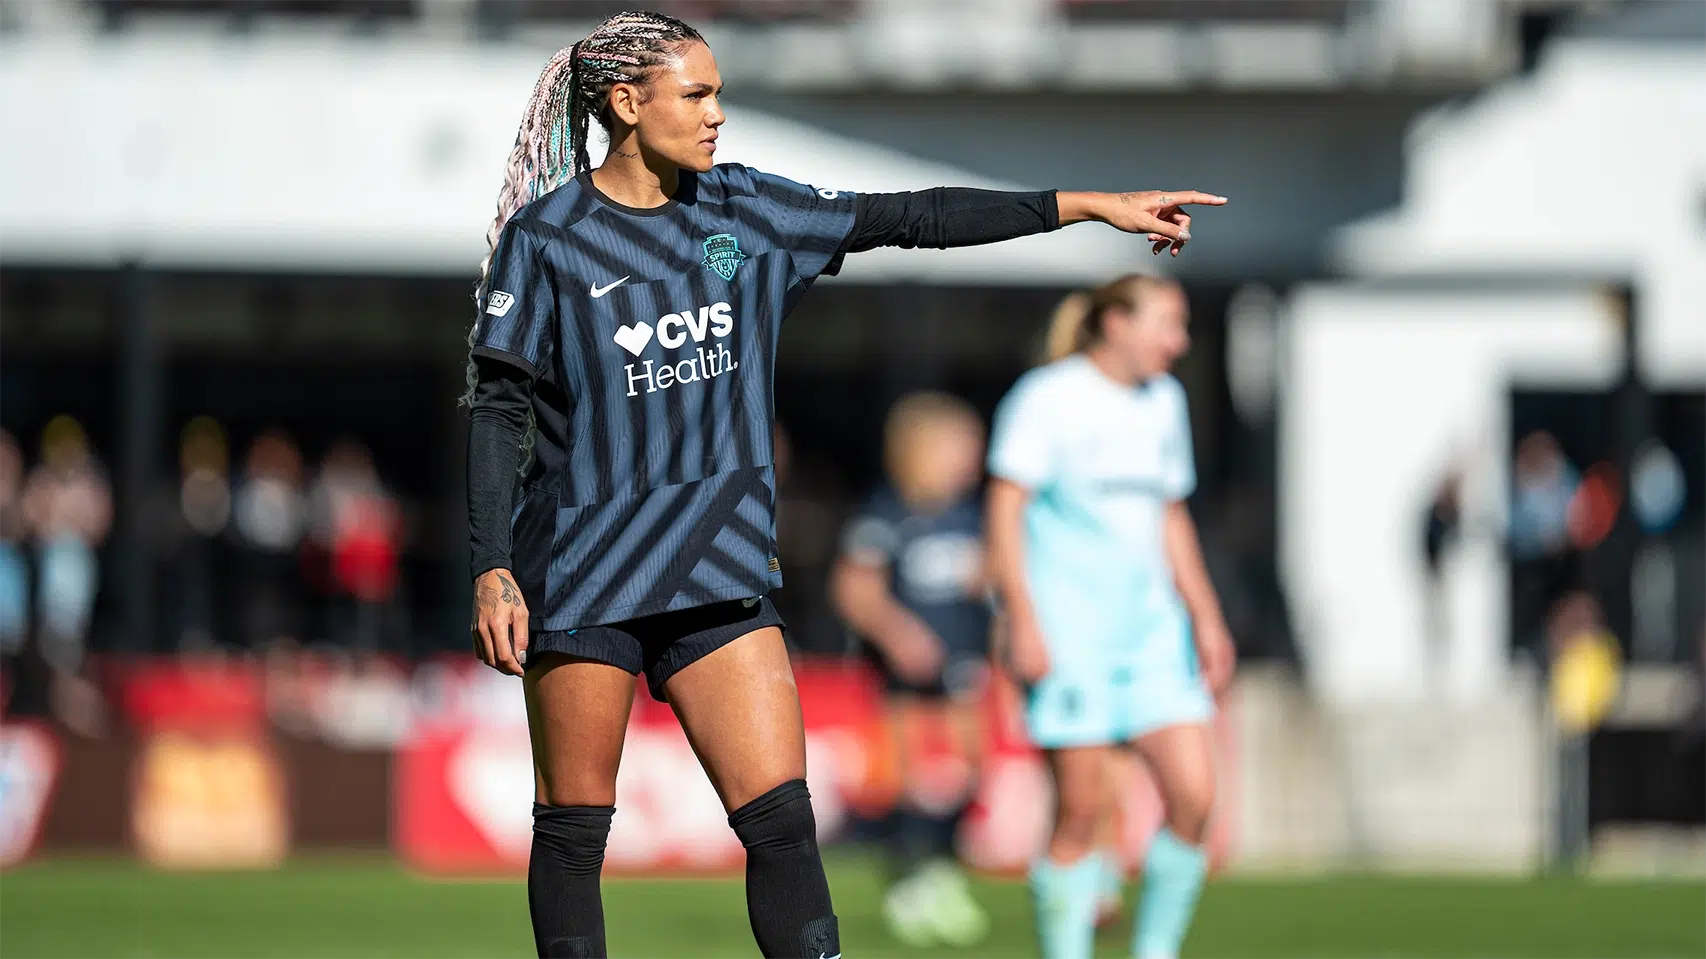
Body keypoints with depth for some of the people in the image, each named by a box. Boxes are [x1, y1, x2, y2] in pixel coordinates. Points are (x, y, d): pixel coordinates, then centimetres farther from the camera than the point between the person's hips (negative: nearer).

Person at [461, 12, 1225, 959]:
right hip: (579, 571, -4)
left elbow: (909, 219, 9)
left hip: (716, 570, 4)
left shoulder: (742, 209, 7)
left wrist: (1092, 205, 7)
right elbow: (498, 411, -7)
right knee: (573, 833, 2)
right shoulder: (546, 238, -6)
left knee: (782, 823, -5)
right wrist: (491, 574, -16)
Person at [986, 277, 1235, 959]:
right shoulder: (1048, 397, -6)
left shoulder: (1163, 402, 14)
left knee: (1193, 793, -5)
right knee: (1081, 810, -7)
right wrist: (1021, 620, -17)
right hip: (1066, 626, -6)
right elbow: (1005, 510, -9)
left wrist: (1205, 618, 19)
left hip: (1149, 622, 6)